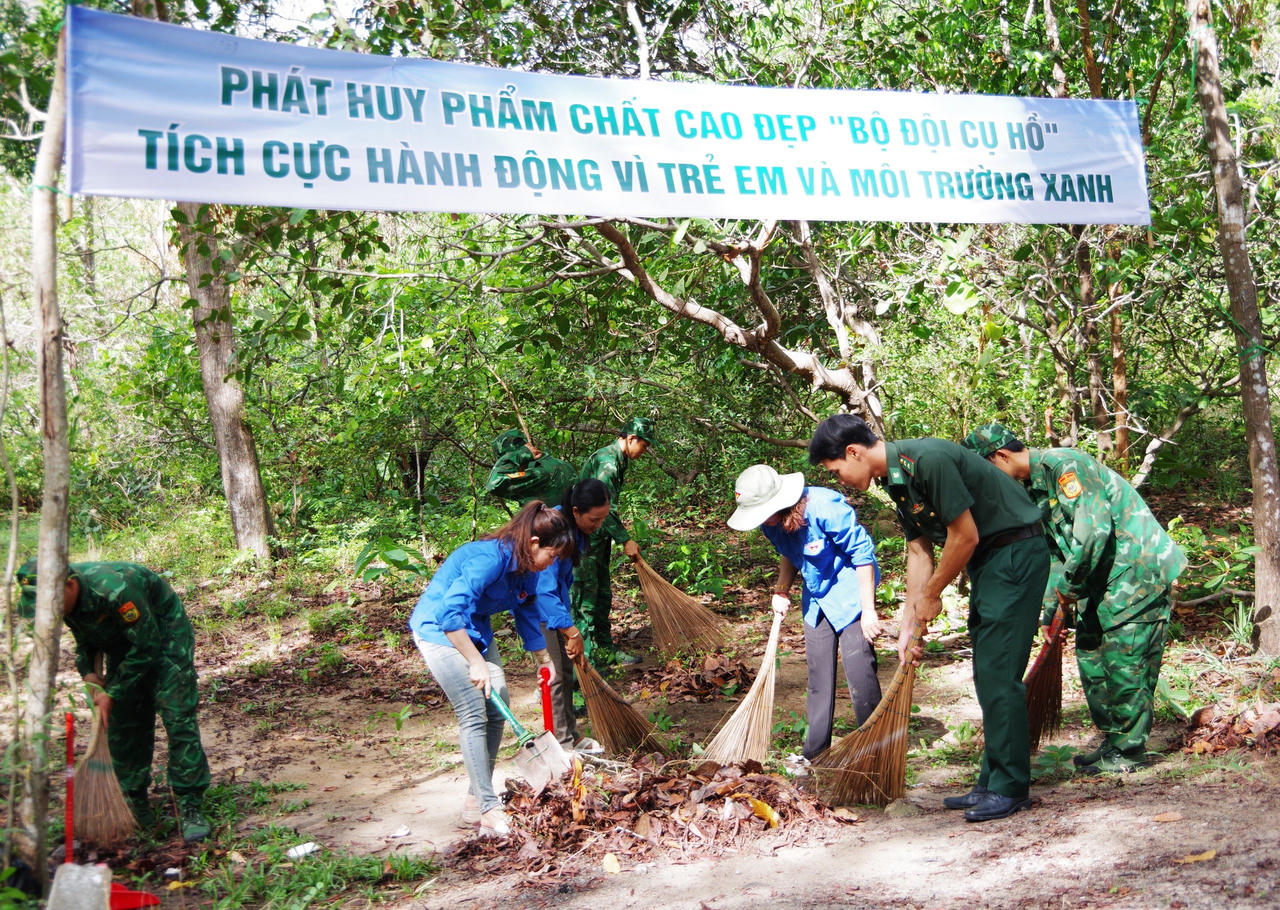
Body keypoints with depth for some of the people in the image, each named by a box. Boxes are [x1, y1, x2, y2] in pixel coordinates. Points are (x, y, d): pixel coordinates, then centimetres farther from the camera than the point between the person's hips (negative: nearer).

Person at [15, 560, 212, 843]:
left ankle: (190, 807, -11)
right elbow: (84, 639, 9)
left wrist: (113, 693, -22)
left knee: (178, 718, -15)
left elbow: (147, 647, -28)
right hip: (121, 642, 7)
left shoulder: (114, 589, -39)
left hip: (163, 636, -7)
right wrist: (88, 672, -9)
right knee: (122, 723, 3)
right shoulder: (67, 600, -15)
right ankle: (135, 802, 16)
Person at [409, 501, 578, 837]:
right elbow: (450, 613, -34)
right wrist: (475, 662, -32)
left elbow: (528, 614, 15)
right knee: (474, 716, -14)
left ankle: (476, 803, 14)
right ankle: (490, 814, -11)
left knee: (497, 712, 3)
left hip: (475, 631, 9)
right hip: (439, 630, -9)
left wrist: (545, 661, 21)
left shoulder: (526, 568, -2)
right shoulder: (489, 558, -30)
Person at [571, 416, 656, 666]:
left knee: (603, 595, 16)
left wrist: (622, 535, 23)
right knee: (584, 598, -7)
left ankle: (603, 650, 25)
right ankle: (583, 657, -4)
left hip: (598, 536, 11)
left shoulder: (617, 460, 14)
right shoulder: (606, 460, -19)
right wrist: (625, 540, -23)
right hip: (584, 537, -11)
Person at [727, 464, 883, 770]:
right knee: (818, 671, 8)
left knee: (858, 667, -11)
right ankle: (816, 750, 17)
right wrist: (782, 590, -2)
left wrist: (869, 609, -20)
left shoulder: (824, 508, -30)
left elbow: (862, 552, -22)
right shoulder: (772, 522, -7)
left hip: (850, 592, -7)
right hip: (816, 597, 7)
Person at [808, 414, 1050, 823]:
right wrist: (909, 625, 11)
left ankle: (1010, 788, -2)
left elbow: (965, 536, -21)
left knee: (998, 673, -9)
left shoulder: (927, 459, -24)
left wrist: (931, 595, -8)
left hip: (1016, 553, -10)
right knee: (986, 676, 10)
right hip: (986, 560, 10)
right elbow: (920, 551, 11)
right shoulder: (895, 479, 7)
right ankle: (992, 782, 17)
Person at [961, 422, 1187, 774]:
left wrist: (1069, 584, -17)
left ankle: (1128, 751, 5)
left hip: (1138, 570, -10)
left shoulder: (1062, 465, -19)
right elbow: (1059, 551, 19)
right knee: (1090, 655, 12)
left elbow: (1094, 527, -28)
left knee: (1124, 663, -6)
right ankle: (1113, 741, 23)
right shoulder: (1036, 485, 12)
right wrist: (1050, 606, 13)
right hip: (1103, 576, 10)